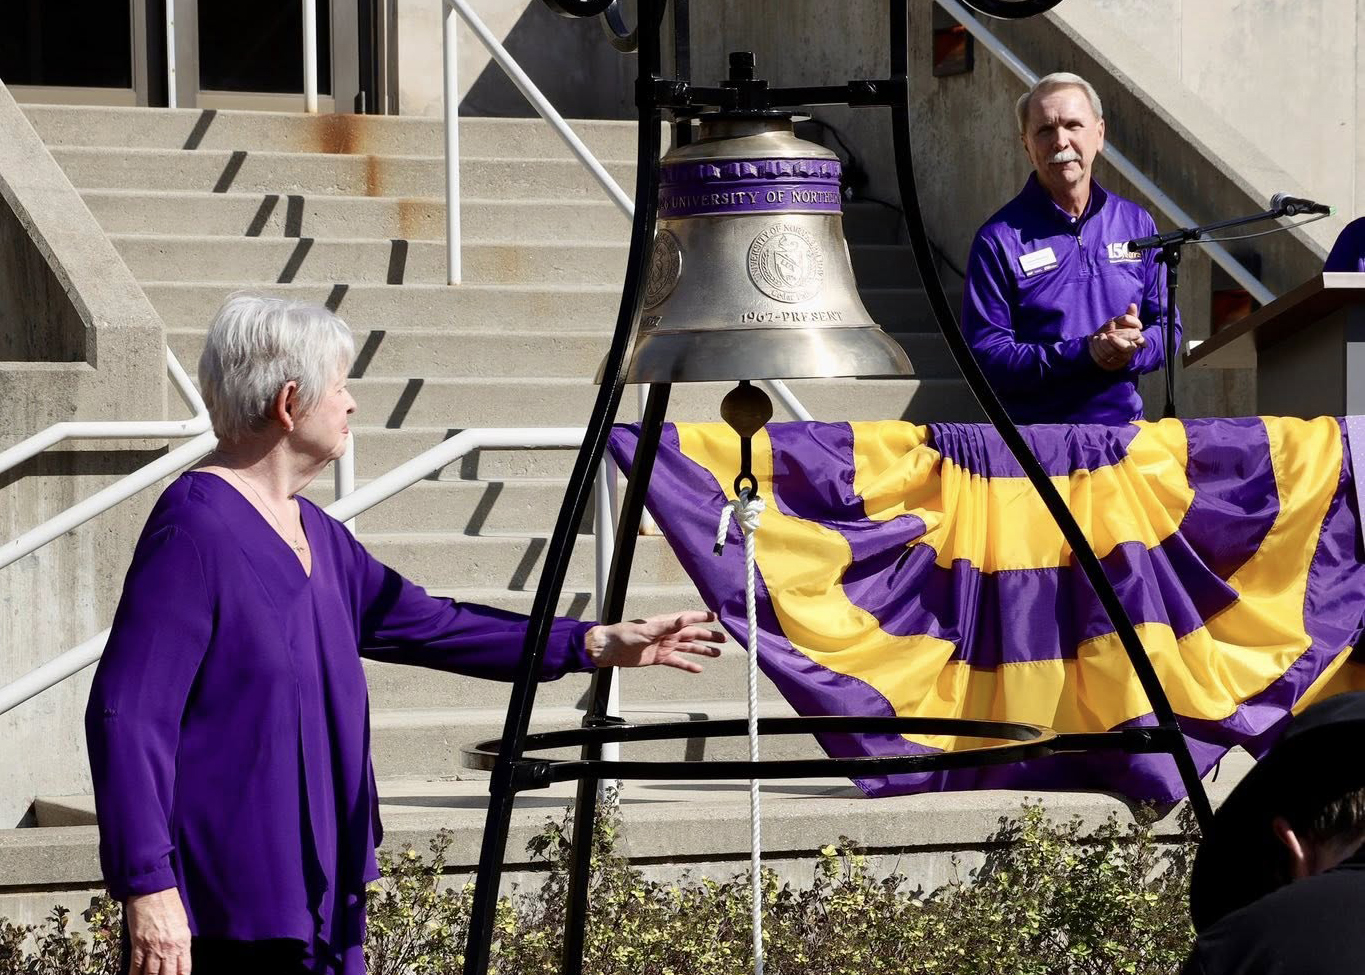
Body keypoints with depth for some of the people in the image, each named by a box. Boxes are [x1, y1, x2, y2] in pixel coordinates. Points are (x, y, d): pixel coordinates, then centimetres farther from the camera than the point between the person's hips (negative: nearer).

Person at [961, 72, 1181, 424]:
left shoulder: (1136, 224, 14)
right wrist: (1086, 352, -14)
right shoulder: (999, 239, 1)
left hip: (1125, 432, 3)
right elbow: (985, 357, -5)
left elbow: (1167, 328, 18)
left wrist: (1130, 349, -6)